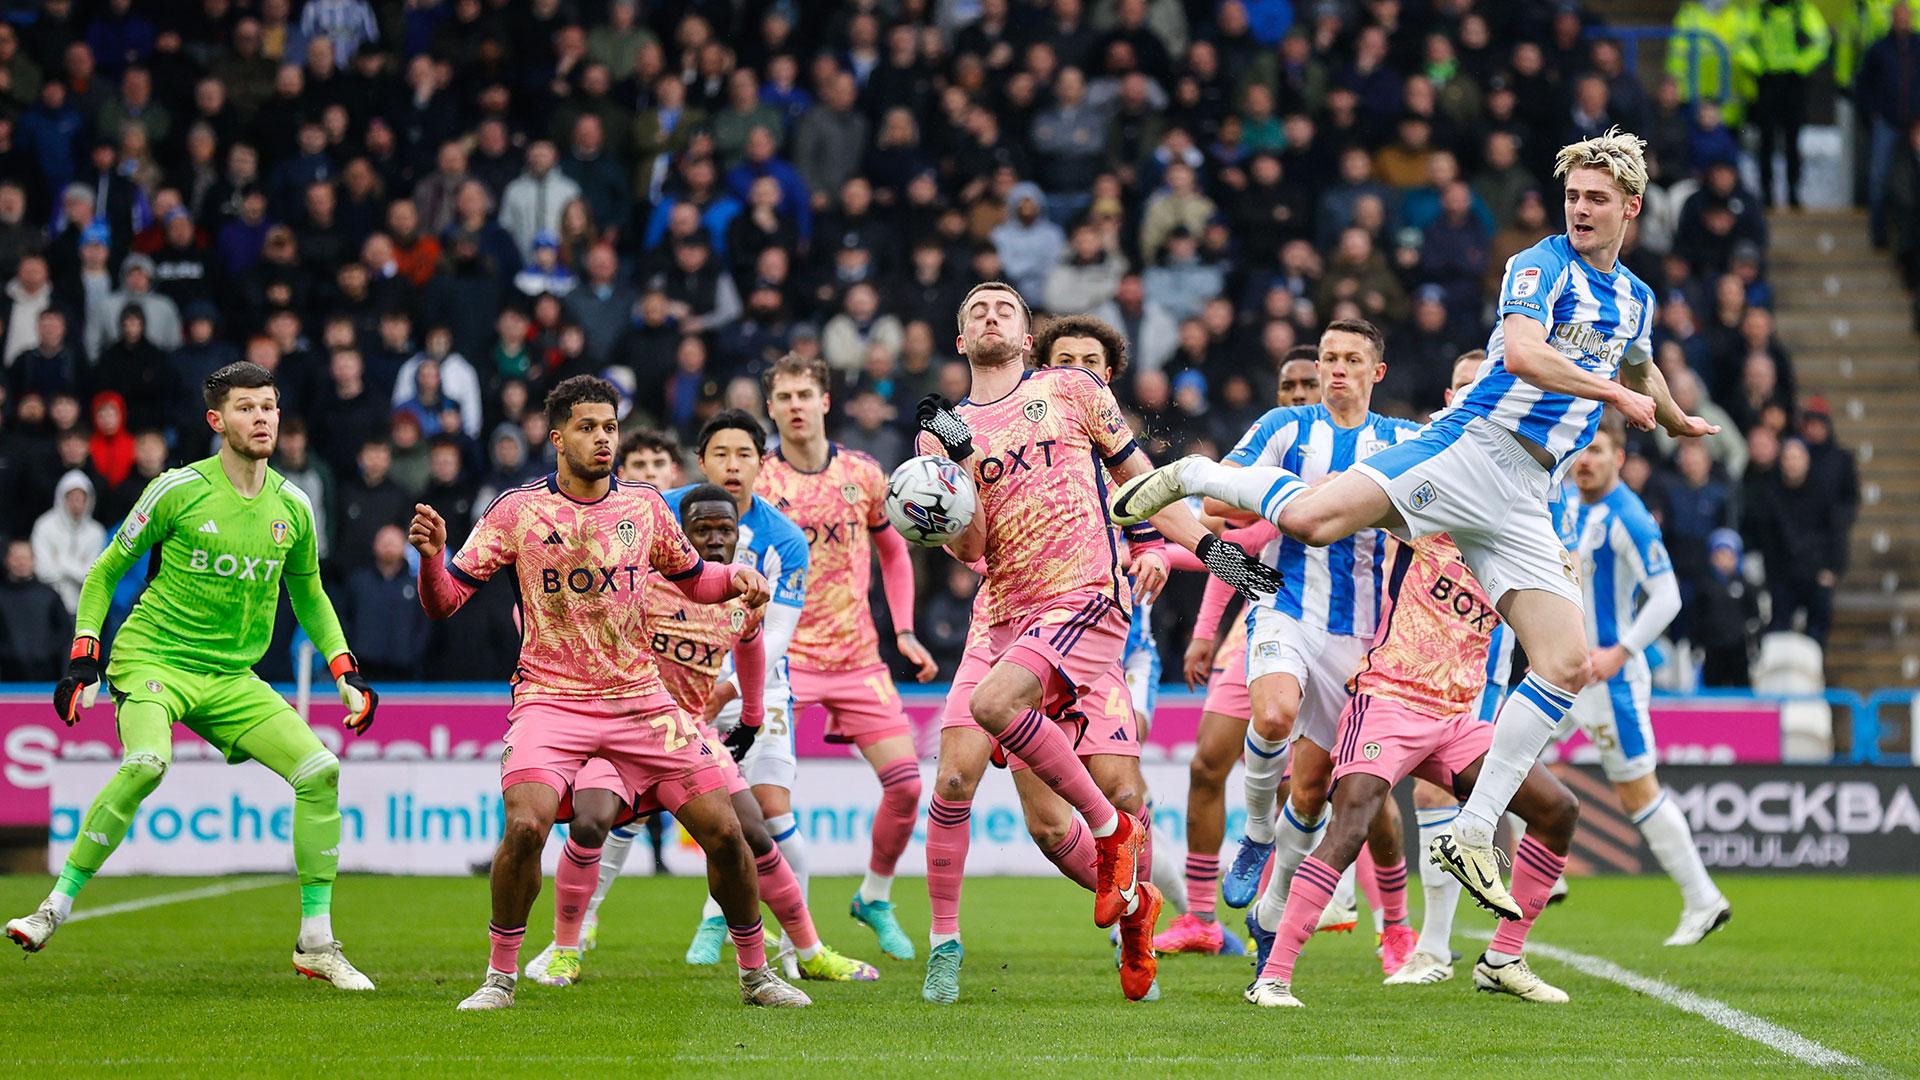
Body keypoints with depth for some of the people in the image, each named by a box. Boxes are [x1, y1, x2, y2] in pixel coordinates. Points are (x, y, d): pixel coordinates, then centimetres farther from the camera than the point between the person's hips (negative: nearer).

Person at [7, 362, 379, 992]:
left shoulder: (291, 507, 6)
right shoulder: (178, 490, -8)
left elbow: (309, 597, 22)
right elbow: (106, 571, 3)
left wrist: (346, 673, 10)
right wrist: (83, 659, -4)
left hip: (232, 678, 5)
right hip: (152, 657, -5)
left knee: (320, 769, -11)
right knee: (146, 763, -34)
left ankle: (316, 944, -1)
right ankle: (55, 909, -22)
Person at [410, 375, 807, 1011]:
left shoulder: (644, 506, 5)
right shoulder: (517, 511, -3)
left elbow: (691, 578, 21)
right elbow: (444, 601, -2)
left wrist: (734, 578, 0)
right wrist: (431, 555, -23)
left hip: (640, 697, 3)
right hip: (551, 698, -3)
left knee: (724, 830, -4)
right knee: (526, 825, -27)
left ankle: (755, 972, 15)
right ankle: (500, 977, -8)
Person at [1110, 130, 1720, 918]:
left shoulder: (1634, 299, 21)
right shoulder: (1542, 266, -1)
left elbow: (1640, 372, 45)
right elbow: (1520, 351, -20)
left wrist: (1677, 422, 59)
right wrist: (1614, 393, -17)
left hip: (1524, 498, 6)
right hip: (1471, 447, -6)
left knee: (1567, 667, -8)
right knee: (1311, 519, -29)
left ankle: (1471, 836, -3)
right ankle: (1194, 477, 4)